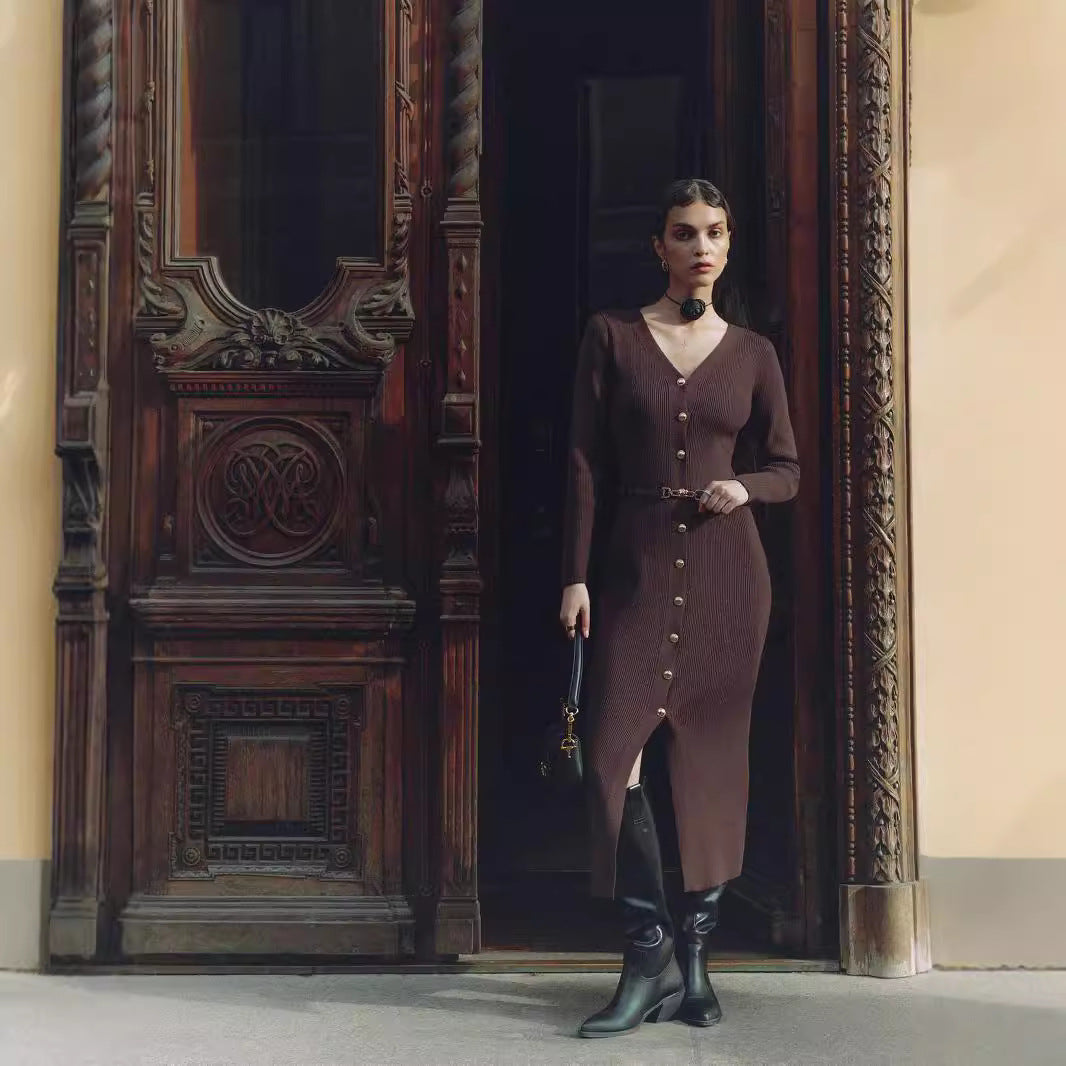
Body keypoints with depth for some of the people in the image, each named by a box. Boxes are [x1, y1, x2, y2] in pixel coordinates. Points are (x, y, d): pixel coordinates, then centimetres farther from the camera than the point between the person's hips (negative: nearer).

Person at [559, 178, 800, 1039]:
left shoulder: (752, 353, 8)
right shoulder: (612, 336, 4)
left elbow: (789, 470, 12)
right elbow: (586, 464, 0)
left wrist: (745, 487, -10)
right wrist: (576, 575, -6)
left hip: (726, 569, 1)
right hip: (636, 569, -1)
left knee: (712, 757, 4)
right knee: (617, 752, -9)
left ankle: (694, 956, 15)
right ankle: (649, 958, 2)